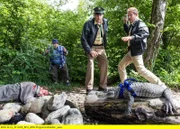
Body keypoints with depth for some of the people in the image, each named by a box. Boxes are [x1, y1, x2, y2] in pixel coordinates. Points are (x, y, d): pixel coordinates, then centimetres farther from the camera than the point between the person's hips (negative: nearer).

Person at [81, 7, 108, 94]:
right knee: (91, 63, -20)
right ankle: (89, 88, -15)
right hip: (91, 47, -5)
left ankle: (102, 86, 8)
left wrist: (105, 45, 14)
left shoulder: (105, 21, 4)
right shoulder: (88, 24, -13)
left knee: (105, 63, -5)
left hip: (101, 48, 5)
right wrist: (90, 50, -21)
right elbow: (83, 39, -14)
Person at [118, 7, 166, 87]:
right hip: (131, 51, 10)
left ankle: (160, 84, 0)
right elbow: (128, 32, 36)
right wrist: (125, 23, 20)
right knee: (121, 66, 14)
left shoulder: (140, 24, -15)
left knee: (141, 70, -10)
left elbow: (145, 33, -34)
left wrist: (131, 37, -44)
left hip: (137, 51, -10)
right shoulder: (132, 25, 15)